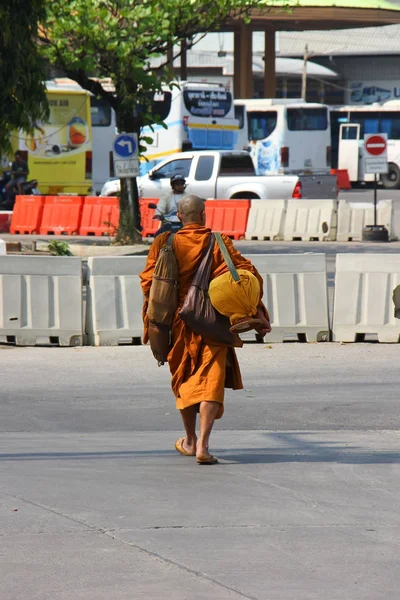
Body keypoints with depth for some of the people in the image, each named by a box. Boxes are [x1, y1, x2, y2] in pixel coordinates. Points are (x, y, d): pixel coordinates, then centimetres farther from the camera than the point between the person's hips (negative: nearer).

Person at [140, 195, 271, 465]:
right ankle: (203, 444, -20)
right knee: (211, 381, -3)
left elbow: (149, 281, -2)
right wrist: (259, 312, -1)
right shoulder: (219, 243, -4)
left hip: (178, 321, 2)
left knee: (184, 381, 20)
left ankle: (190, 441, 33)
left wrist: (151, 320, 9)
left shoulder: (164, 243, -1)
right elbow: (248, 275, -8)